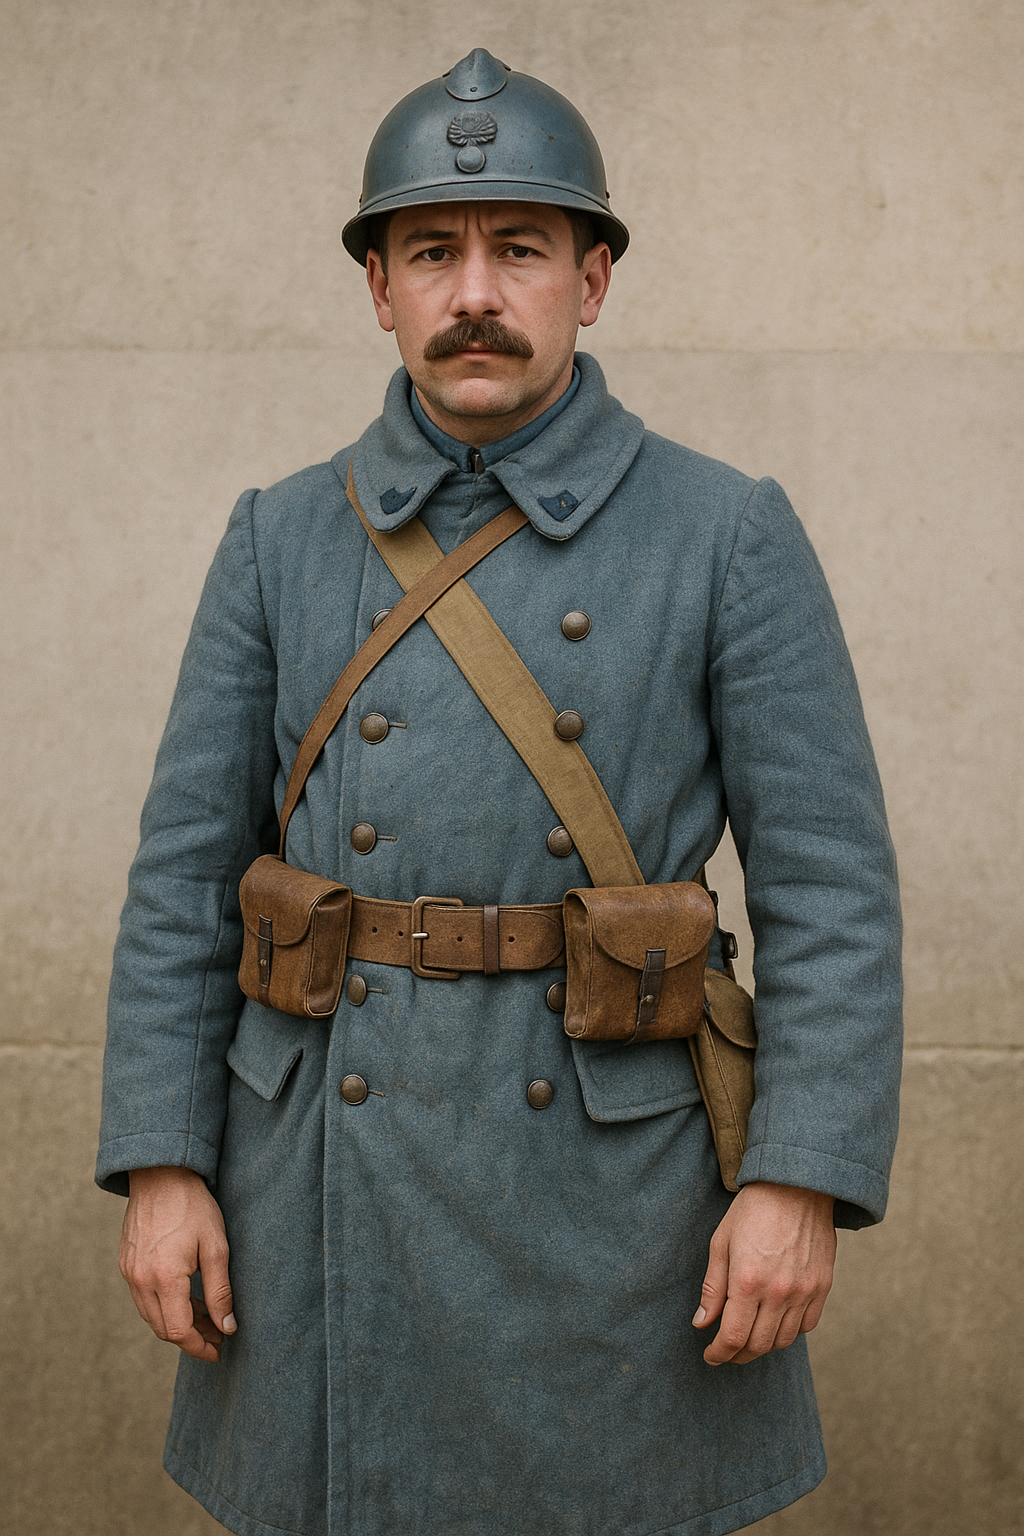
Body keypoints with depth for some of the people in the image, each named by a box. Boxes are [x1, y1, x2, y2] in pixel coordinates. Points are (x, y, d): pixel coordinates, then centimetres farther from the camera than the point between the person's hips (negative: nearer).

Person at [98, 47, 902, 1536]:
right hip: (328, 1167, 2)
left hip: (607, 1172, -2)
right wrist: (161, 1165, -3)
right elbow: (187, 871, 2)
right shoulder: (284, 540, 3)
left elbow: (830, 884, -6)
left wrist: (803, 1182, -14)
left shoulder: (729, 535, -4)